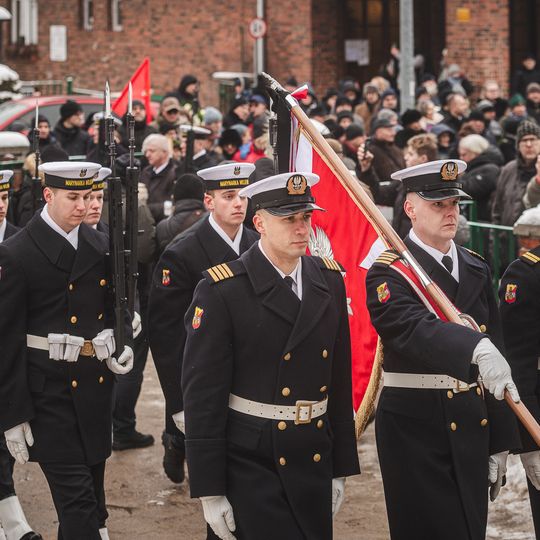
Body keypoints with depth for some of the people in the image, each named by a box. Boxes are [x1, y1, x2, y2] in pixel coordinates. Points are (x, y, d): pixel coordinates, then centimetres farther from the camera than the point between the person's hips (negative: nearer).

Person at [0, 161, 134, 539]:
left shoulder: (101, 247, 8)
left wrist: (122, 348, -1)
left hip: (97, 383, 6)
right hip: (49, 391, -6)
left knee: (92, 495, 13)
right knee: (77, 498, -10)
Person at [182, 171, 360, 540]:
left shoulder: (330, 280, 7)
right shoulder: (221, 291, -10)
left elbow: (340, 381, 12)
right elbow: (203, 395, -11)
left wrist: (341, 467, 12)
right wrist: (210, 493, -12)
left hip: (314, 466, 5)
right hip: (248, 466, -5)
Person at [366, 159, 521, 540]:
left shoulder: (477, 269, 12)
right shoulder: (389, 274, -8)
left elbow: (496, 351, 13)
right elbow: (414, 327, -29)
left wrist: (500, 442, 11)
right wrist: (476, 348, -47)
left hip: (473, 429, 6)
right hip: (415, 428, -6)